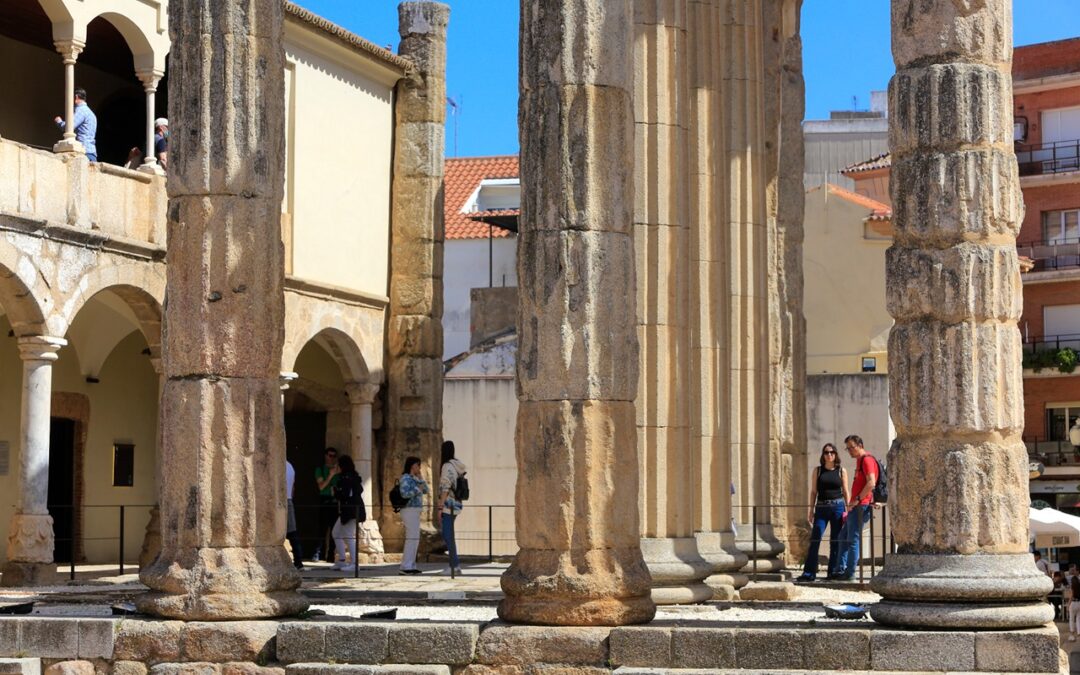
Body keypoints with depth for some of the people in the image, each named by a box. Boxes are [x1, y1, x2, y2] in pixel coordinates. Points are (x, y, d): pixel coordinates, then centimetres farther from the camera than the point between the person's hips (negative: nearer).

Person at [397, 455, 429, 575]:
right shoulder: (405, 478, -11)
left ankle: (410, 566, 14)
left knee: (414, 539, 11)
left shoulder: (414, 479, 17)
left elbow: (426, 490, 14)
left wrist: (420, 478, 6)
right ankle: (405, 567, -14)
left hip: (415, 511, 10)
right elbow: (405, 494, -23)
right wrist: (418, 489, -15)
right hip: (409, 510, -10)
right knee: (412, 538, -13)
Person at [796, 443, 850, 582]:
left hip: (838, 507, 0)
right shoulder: (818, 470, 8)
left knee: (836, 541, 3)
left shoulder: (842, 471, 7)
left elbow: (846, 492, 8)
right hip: (822, 508, 0)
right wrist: (811, 509, 2)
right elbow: (814, 491, 9)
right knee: (815, 539, -8)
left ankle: (833, 572, 10)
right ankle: (809, 573, -10)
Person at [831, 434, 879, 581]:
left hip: (861, 506, -10)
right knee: (843, 536, 13)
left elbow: (871, 483, -22)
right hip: (856, 507, 10)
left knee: (853, 539, -7)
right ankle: (841, 570, 14)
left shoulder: (867, 459, -11)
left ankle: (850, 573, -5)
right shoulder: (860, 460, 20)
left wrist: (857, 500, -20)